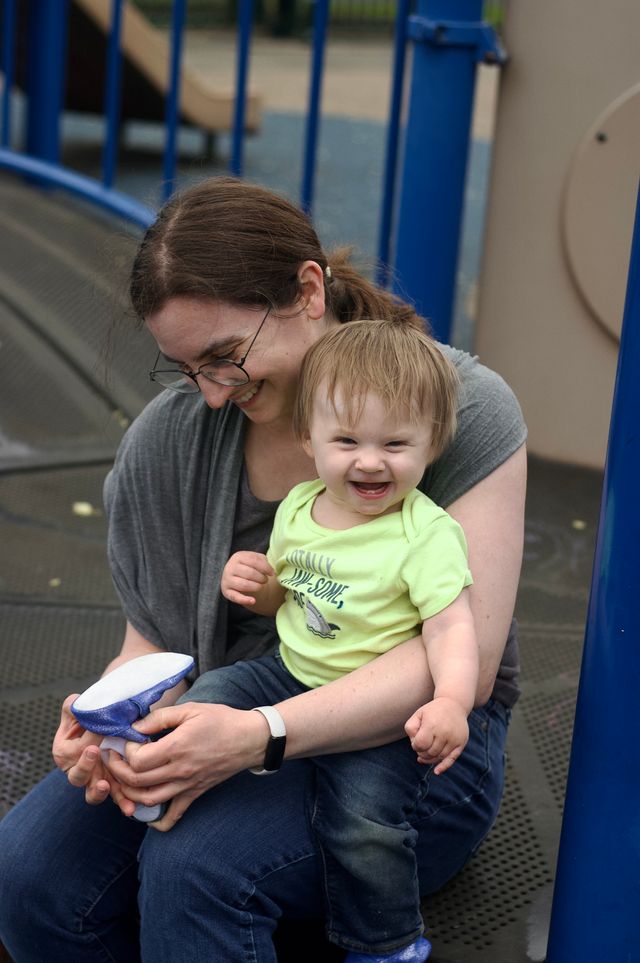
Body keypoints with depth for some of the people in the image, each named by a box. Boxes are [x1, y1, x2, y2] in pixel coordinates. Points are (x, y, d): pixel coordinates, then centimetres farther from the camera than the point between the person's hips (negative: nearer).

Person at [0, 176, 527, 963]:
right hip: (237, 718, 4)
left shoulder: (464, 409, -13)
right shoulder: (169, 437, -1)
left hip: (411, 740, -4)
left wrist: (261, 736, -31)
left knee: (195, 865, -32)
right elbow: (154, 640, 6)